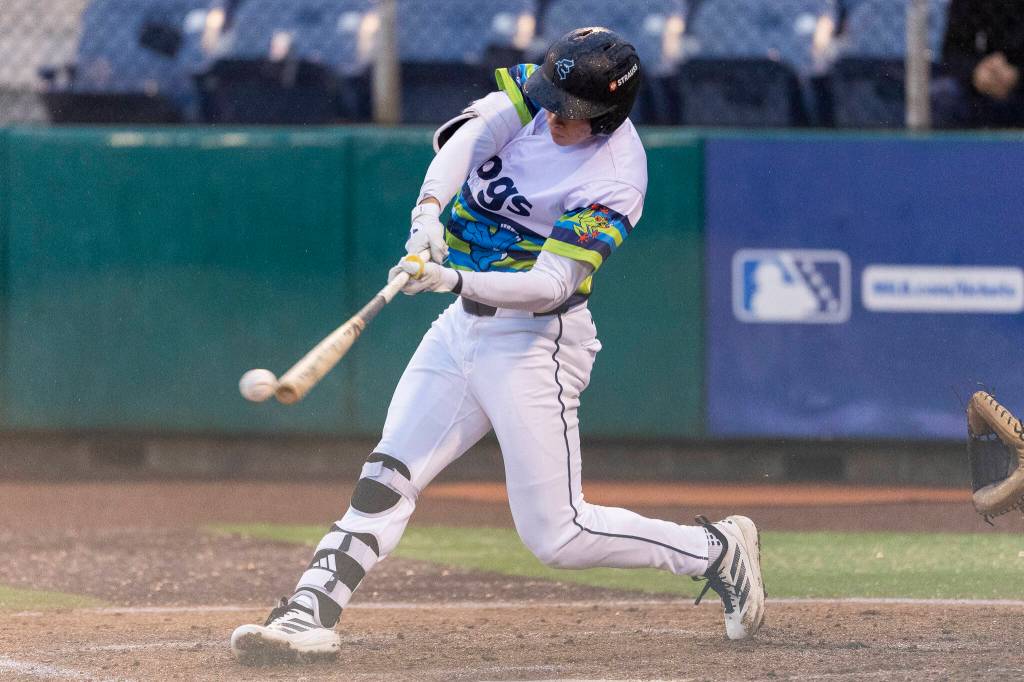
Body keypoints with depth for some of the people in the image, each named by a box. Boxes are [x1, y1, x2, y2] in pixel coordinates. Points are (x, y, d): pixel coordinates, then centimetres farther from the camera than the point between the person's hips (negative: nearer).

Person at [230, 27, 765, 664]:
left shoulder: (613, 181, -22)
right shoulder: (536, 87, -3)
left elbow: (551, 285, -27)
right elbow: (469, 133, -19)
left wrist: (456, 281, -41)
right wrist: (430, 207, -37)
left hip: (535, 341, -7)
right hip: (464, 325, 7)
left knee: (556, 535, -5)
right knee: (386, 480, -2)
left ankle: (718, 550, 11)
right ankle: (309, 614, -6)